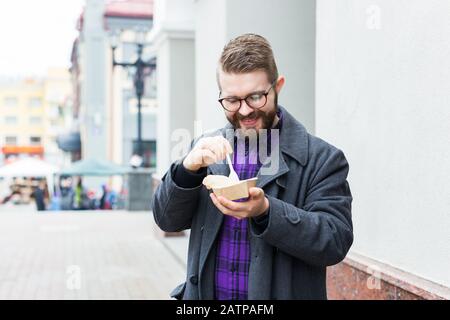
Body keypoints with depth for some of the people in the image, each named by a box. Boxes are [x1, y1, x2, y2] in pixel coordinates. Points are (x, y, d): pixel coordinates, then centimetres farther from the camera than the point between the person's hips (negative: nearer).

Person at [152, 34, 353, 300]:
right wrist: (189, 168, -20)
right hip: (206, 292, 3)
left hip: (279, 293, -3)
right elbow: (168, 220, -1)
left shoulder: (321, 158, -12)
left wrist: (266, 211, -31)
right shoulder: (207, 149, 0)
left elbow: (336, 241, -17)